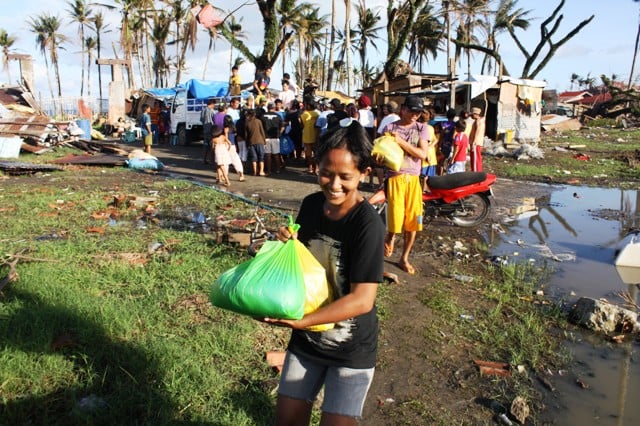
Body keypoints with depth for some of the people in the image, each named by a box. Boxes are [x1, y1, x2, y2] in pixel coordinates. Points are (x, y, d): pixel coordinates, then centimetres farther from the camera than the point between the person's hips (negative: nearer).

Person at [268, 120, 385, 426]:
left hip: (351, 348, -5)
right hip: (306, 340, 6)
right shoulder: (311, 205, -6)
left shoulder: (368, 225, -24)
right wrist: (288, 244, -14)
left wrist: (299, 321, -33)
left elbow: (362, 300, -26)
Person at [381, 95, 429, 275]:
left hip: (414, 178, 3)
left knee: (413, 221, 4)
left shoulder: (421, 128, 6)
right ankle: (389, 238, 26)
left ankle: (404, 258, 23)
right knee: (396, 218, -11)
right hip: (395, 177, -2)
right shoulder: (390, 128, 3)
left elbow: (422, 154, -6)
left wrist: (401, 141, -13)